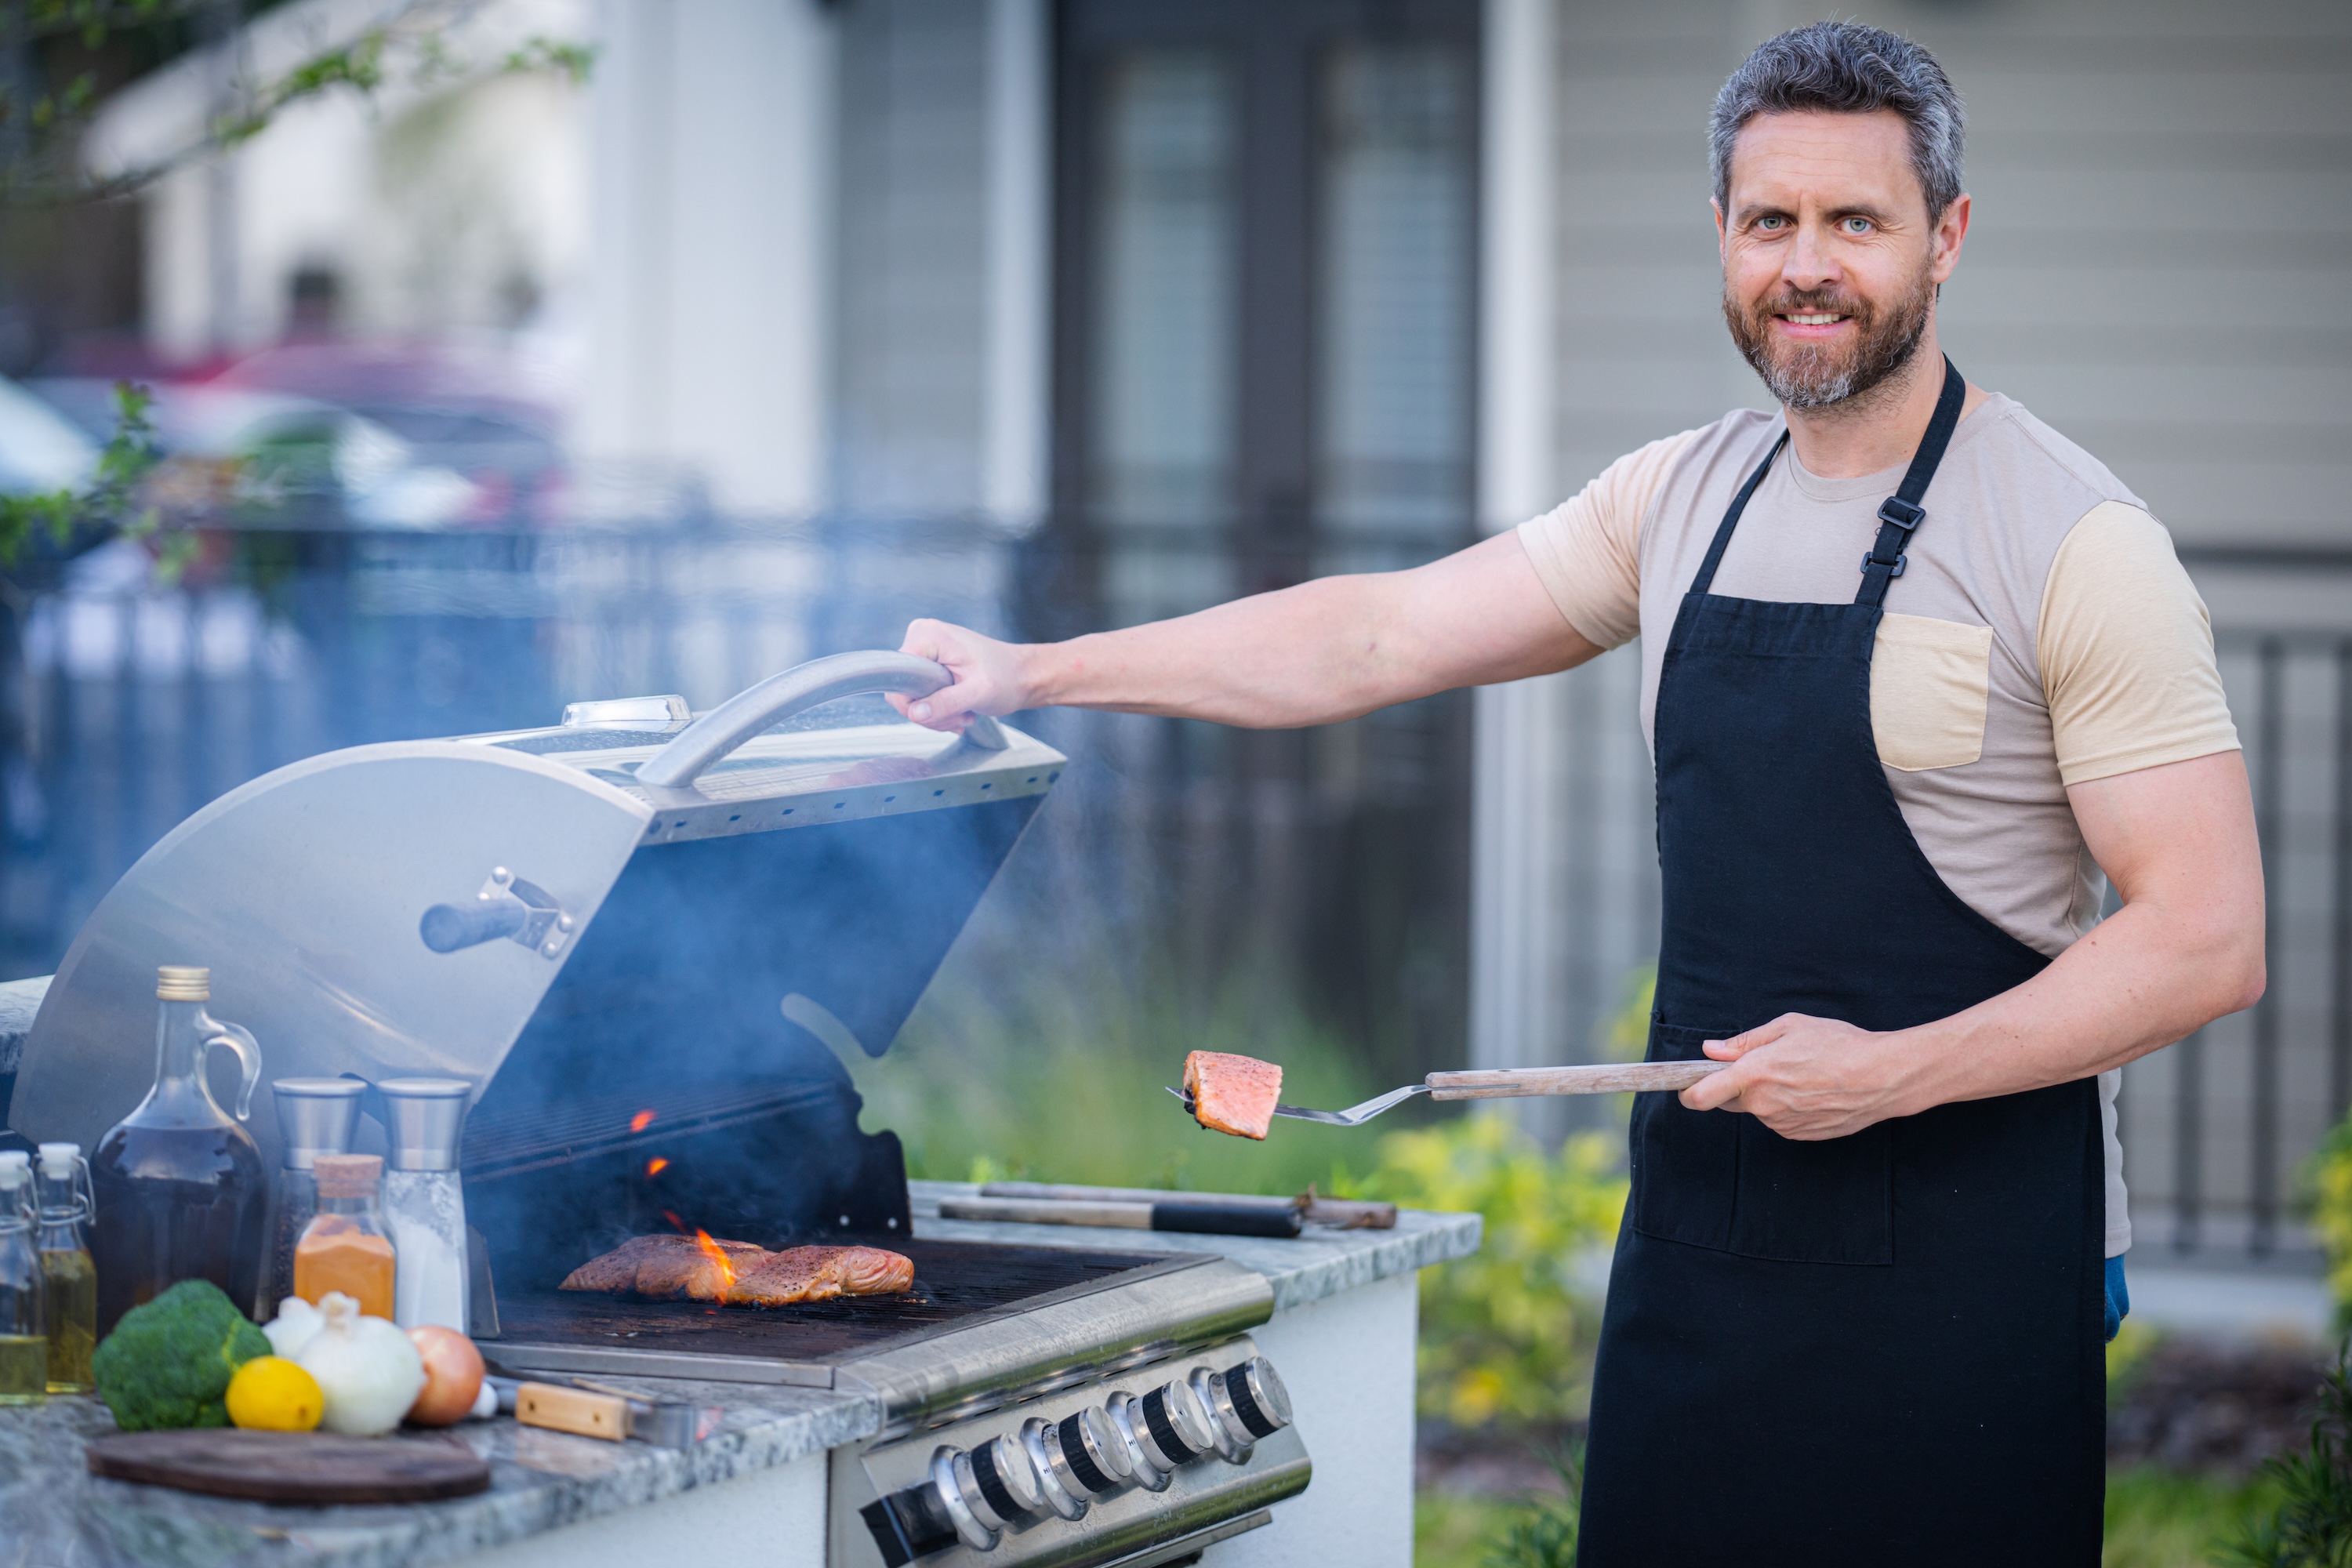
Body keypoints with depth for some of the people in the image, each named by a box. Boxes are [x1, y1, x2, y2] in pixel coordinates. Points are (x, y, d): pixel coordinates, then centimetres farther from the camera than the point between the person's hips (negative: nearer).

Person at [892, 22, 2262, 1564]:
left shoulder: (2077, 541, -10)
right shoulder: (1685, 499, 10)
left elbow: (2209, 940, -13)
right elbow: (1375, 640, 14)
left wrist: (1896, 1072, -20)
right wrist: (1041, 672, 13)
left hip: (1964, 1262, -6)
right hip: (1699, 1239, 6)